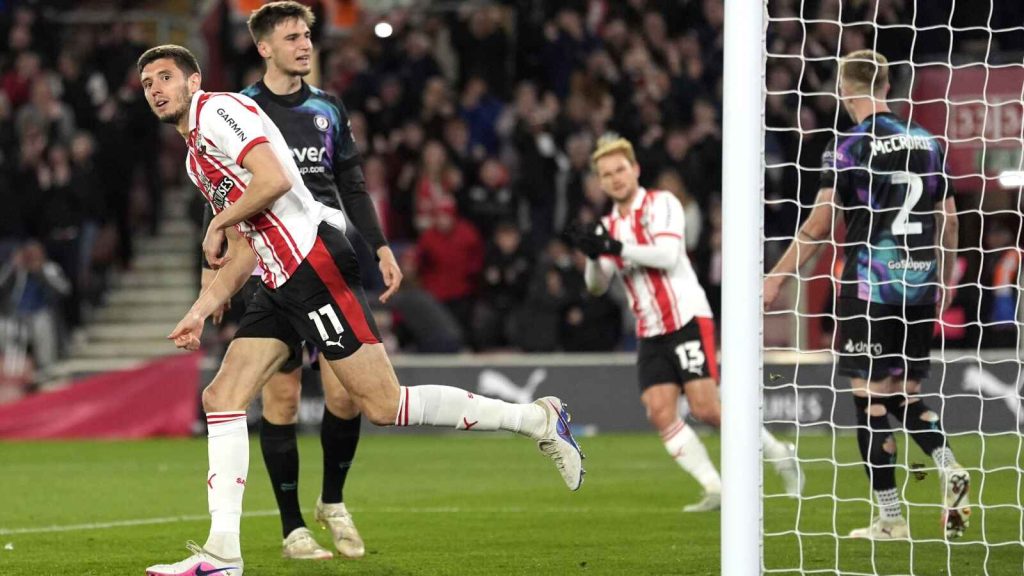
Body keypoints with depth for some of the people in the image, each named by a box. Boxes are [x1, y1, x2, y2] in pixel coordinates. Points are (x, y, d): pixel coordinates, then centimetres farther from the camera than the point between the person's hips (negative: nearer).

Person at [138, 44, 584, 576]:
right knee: (221, 399, 2)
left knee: (382, 405, -11)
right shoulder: (196, 158, 25)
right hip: (280, 285, 10)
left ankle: (538, 419, -2)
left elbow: (274, 178, -20)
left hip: (314, 263, -10)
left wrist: (218, 223, -6)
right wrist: (201, 311, 20)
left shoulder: (219, 109, -4)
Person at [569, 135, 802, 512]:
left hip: (687, 319, -6)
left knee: (706, 408, -13)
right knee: (660, 412, -11)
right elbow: (596, 286, 5)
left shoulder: (661, 204, -3)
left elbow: (667, 254, -18)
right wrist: (594, 256, -15)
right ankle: (715, 489, -9)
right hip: (650, 334, 6)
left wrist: (617, 248, -24)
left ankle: (780, 456, 6)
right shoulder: (609, 226, 14)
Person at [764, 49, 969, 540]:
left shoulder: (848, 148, -8)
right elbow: (948, 219, 12)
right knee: (905, 393, 16)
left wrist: (777, 277, -2)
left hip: (869, 287, -5)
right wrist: (945, 280, 25)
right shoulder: (927, 143, 8)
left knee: (870, 398, 0)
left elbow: (818, 225, -10)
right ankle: (949, 468, -10)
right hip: (920, 284, 5)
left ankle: (891, 519, 0)